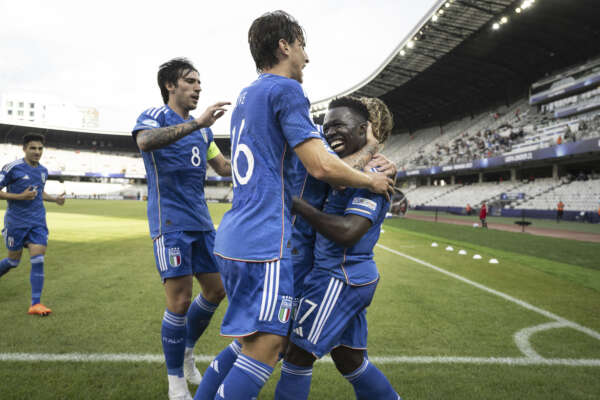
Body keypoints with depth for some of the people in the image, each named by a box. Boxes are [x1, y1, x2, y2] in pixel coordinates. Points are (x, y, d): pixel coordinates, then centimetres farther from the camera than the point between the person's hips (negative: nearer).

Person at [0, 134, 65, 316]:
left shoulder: (43, 171, 9)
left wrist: (55, 199, 7)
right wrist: (20, 196, -20)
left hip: (38, 222, 4)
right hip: (16, 222, -4)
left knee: (38, 260, -7)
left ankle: (35, 304, -4)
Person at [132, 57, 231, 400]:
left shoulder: (202, 128, 16)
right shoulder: (154, 116, -4)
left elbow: (225, 168, 21)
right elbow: (145, 141, -29)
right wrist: (196, 124, -37)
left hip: (201, 222, 7)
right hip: (171, 222, -7)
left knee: (216, 290, 10)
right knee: (180, 300, -7)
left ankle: (187, 352, 33)